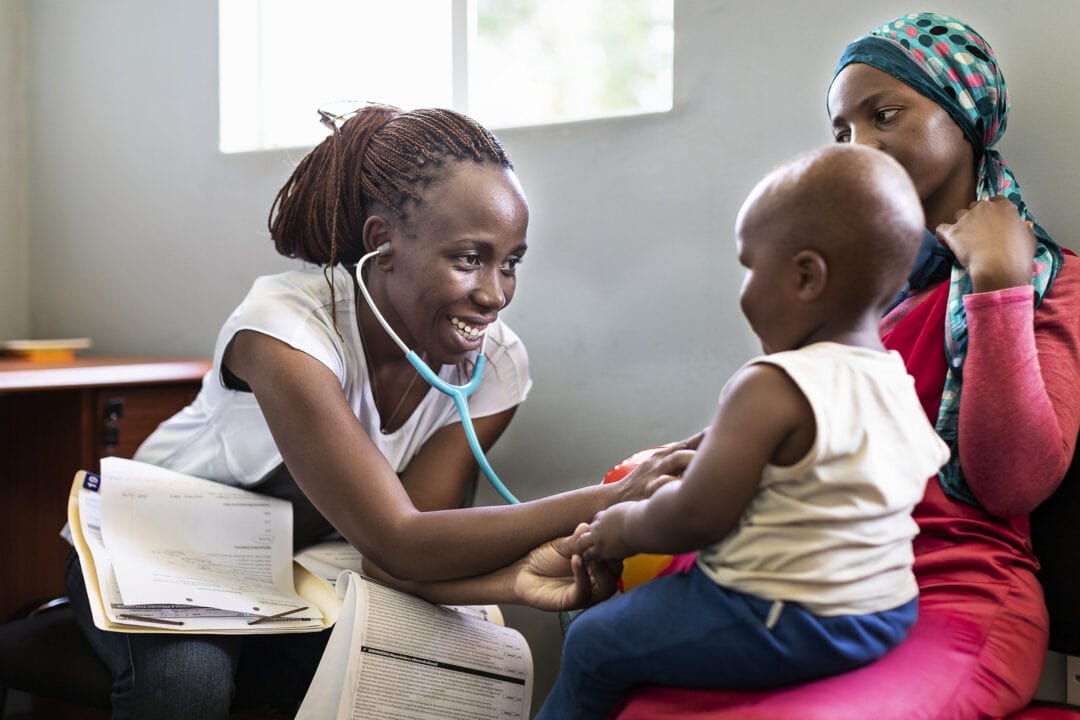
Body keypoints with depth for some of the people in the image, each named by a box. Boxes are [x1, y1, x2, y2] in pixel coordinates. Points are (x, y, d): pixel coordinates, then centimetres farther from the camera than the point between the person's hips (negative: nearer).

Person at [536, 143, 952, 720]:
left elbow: (698, 518, -20)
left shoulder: (770, 389, -24)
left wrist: (628, 527, -1)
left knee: (591, 646, 7)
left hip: (788, 626, -9)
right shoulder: (898, 381, 2)